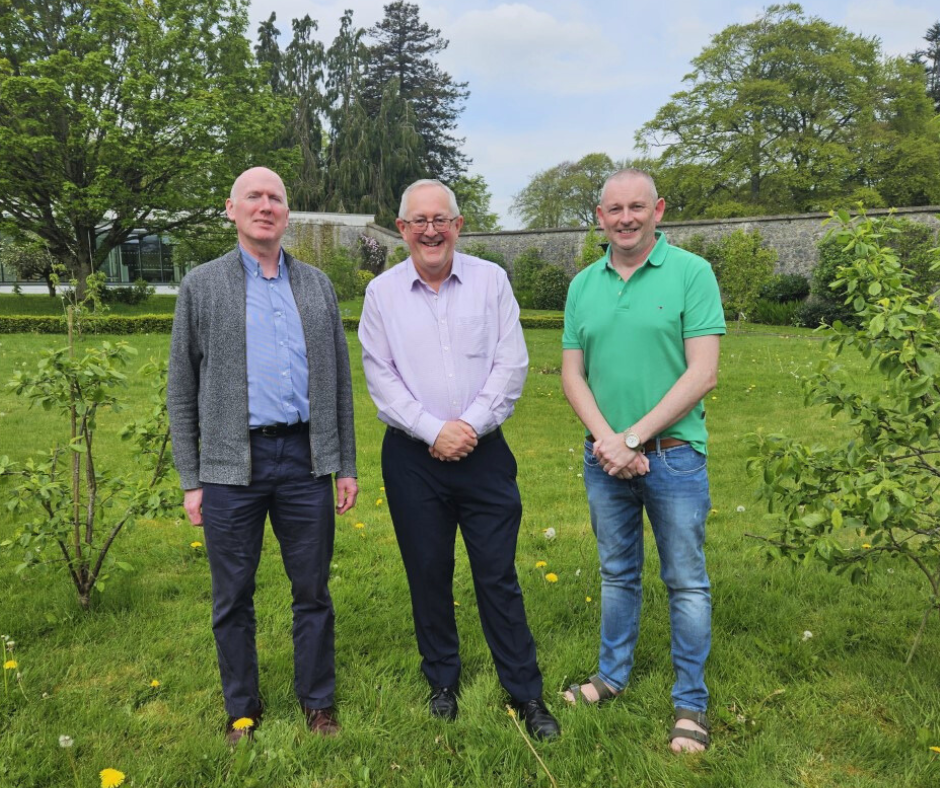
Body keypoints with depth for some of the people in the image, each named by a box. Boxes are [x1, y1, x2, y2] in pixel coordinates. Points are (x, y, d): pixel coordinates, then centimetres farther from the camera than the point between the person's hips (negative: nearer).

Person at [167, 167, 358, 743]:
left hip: (305, 458, 1)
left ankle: (317, 702, 28)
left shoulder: (317, 285, 10)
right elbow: (183, 389, 4)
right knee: (234, 597, 10)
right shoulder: (202, 285, 5)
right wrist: (191, 479, 0)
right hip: (232, 464, -1)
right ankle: (243, 709, 29)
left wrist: (346, 465, 7)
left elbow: (340, 379, 11)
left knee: (313, 591, 10)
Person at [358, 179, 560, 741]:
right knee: (428, 574, 11)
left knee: (498, 575, 4)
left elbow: (511, 364, -2)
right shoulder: (382, 292, 3)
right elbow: (380, 377, -2)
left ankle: (527, 694, 17)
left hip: (483, 451, -1)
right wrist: (434, 430, -11)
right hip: (412, 456, 1)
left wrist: (472, 425, -12)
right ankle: (443, 683, 30)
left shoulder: (491, 280, 2)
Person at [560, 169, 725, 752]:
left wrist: (634, 437, -15)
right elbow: (573, 374, 4)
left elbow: (703, 374, -13)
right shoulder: (584, 284, 6)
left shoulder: (692, 273, -7)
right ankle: (613, 676, 36)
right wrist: (606, 439, -11)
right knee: (617, 574, 18)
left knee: (687, 583, 7)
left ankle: (691, 702, 22)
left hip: (673, 453, -4)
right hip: (605, 457, 4)